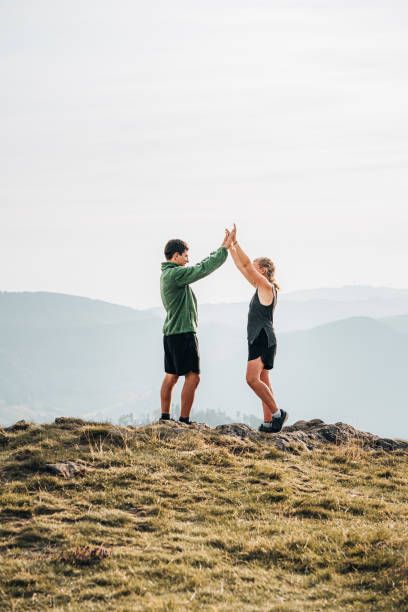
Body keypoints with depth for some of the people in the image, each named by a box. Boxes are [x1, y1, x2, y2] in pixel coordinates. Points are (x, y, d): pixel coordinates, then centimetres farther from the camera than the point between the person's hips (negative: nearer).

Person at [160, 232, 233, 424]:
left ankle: (165, 417, 16)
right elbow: (204, 269, -19)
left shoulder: (167, 274, 14)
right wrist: (225, 249, -10)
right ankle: (184, 421, -7)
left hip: (171, 332, 10)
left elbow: (201, 267, 19)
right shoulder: (175, 273, -17)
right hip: (183, 332, -10)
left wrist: (221, 248, 18)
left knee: (171, 376, 13)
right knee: (192, 377, -7)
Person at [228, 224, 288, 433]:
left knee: (252, 379, -17)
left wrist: (235, 242, -14)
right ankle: (268, 423, 7)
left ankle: (277, 413, -13)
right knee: (262, 381, 7)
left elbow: (246, 264, -15)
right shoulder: (260, 287, 16)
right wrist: (231, 247, 17)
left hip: (264, 339, -10)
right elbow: (242, 267, 20)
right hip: (258, 339, 10)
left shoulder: (267, 286, -9)